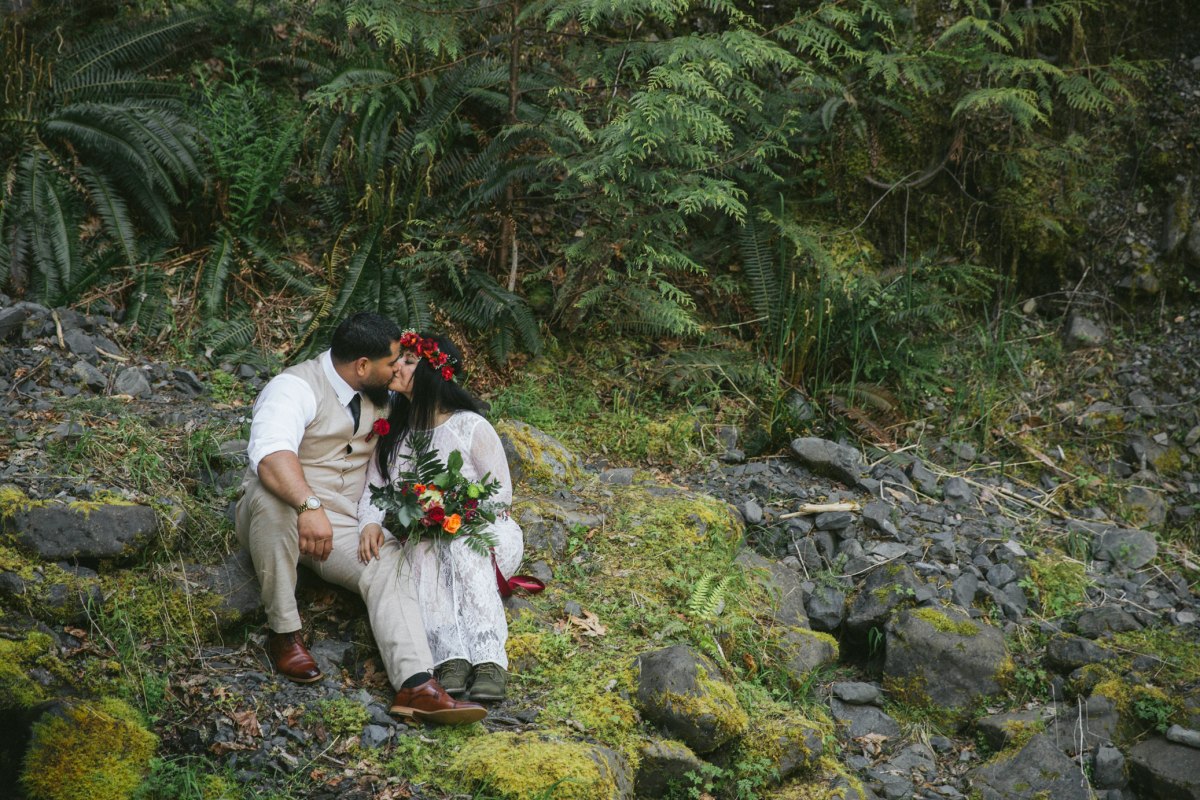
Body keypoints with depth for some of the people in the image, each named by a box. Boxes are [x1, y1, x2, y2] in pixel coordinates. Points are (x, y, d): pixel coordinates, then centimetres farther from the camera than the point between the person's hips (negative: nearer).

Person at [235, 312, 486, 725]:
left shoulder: (379, 396, 8)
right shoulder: (296, 388, -17)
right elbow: (270, 453, -36)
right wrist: (309, 507, -53)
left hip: (346, 525, 6)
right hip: (282, 514, -6)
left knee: (390, 569, -22)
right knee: (272, 495, -39)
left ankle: (417, 687, -39)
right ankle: (283, 631, -25)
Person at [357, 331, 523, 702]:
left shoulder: (471, 428, -7)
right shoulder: (393, 430, 9)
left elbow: (501, 494, -5)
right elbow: (373, 489, 4)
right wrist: (371, 523, -19)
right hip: (418, 543, 3)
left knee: (460, 545, -37)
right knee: (424, 550, -32)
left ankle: (489, 660, -48)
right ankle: (450, 657, -46)